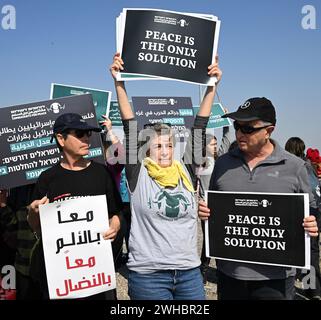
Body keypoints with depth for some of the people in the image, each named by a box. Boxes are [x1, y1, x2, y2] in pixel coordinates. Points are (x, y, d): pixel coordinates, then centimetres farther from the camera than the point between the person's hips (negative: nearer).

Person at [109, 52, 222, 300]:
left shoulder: (186, 172, 2)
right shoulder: (138, 175, -5)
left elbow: (200, 126, 1)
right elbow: (130, 126, -10)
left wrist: (212, 85, 0)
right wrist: (119, 82, -11)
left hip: (190, 272, 3)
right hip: (148, 275, -3)